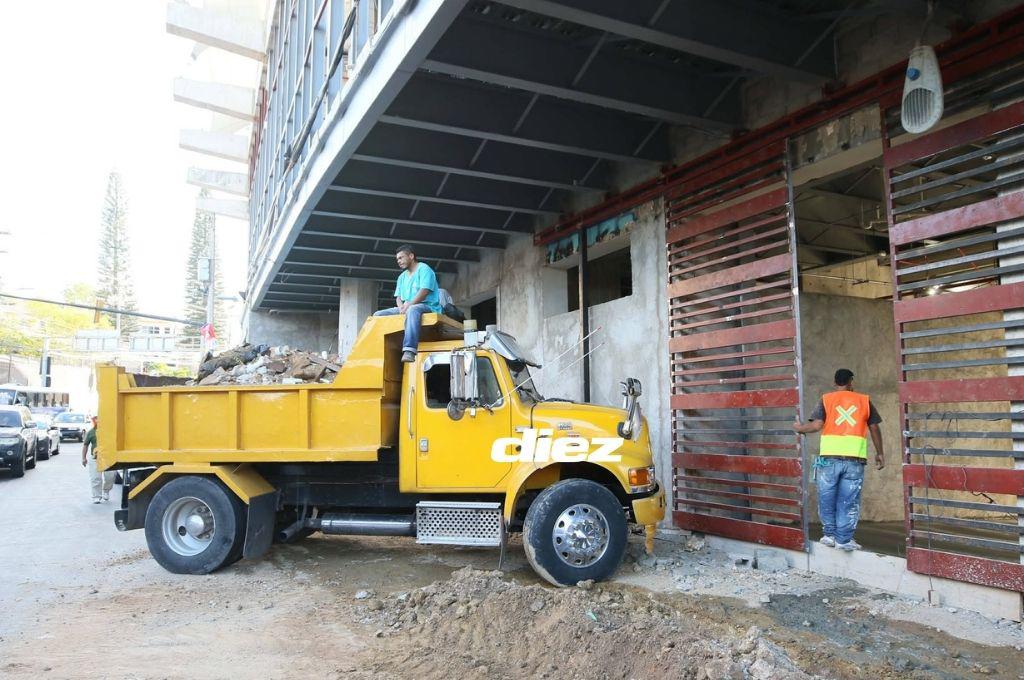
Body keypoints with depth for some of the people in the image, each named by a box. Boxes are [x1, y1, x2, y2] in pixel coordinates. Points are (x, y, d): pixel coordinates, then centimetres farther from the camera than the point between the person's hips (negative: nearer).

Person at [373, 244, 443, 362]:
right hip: (406, 309, 8)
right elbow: (398, 297, 18)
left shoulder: (424, 269, -1)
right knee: (378, 315, -5)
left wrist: (409, 305, -22)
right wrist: (401, 306, -6)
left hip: (427, 306, -8)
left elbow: (424, 291, -14)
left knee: (413, 310, -43)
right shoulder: (402, 277, 24)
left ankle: (409, 351, -56)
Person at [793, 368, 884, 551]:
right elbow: (874, 428, 10)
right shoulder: (864, 400, 10)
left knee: (827, 498, 12)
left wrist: (800, 428, 12)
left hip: (829, 456, -1)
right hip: (855, 458, 1)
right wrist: (880, 453, 20)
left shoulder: (826, 399, 5)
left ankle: (829, 535, 17)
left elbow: (817, 425, -6)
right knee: (848, 500, 5)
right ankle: (844, 539, 6)